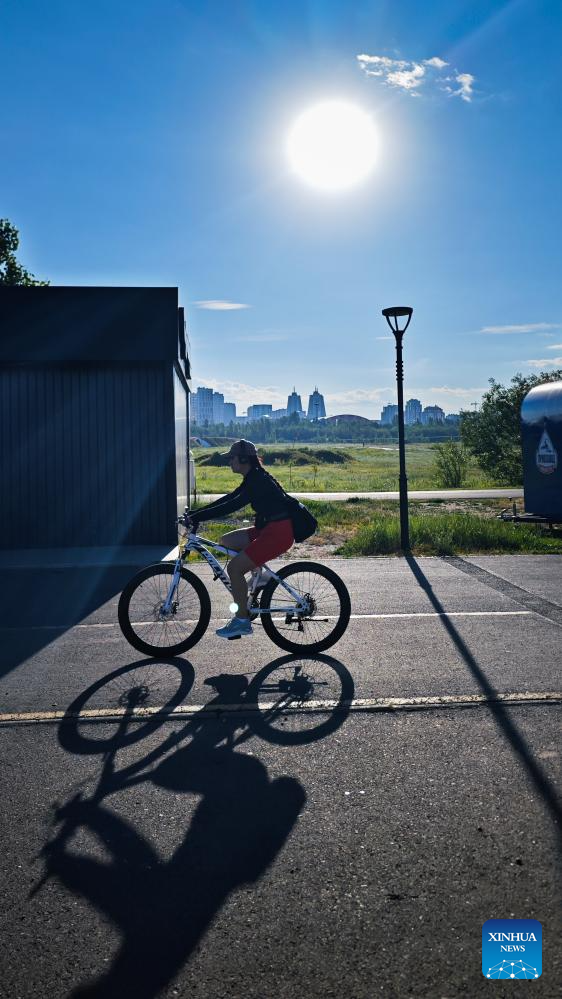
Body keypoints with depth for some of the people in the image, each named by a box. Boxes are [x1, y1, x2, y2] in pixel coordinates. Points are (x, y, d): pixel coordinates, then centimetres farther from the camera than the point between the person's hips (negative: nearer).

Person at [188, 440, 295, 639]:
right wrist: (196, 514, 8)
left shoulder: (258, 480, -17)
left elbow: (232, 505, -25)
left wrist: (198, 517, -24)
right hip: (267, 529, 10)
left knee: (234, 568, -12)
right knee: (226, 541, 10)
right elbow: (230, 498, 14)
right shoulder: (253, 478, 13)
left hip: (278, 533, -10)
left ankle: (242, 620, -1)